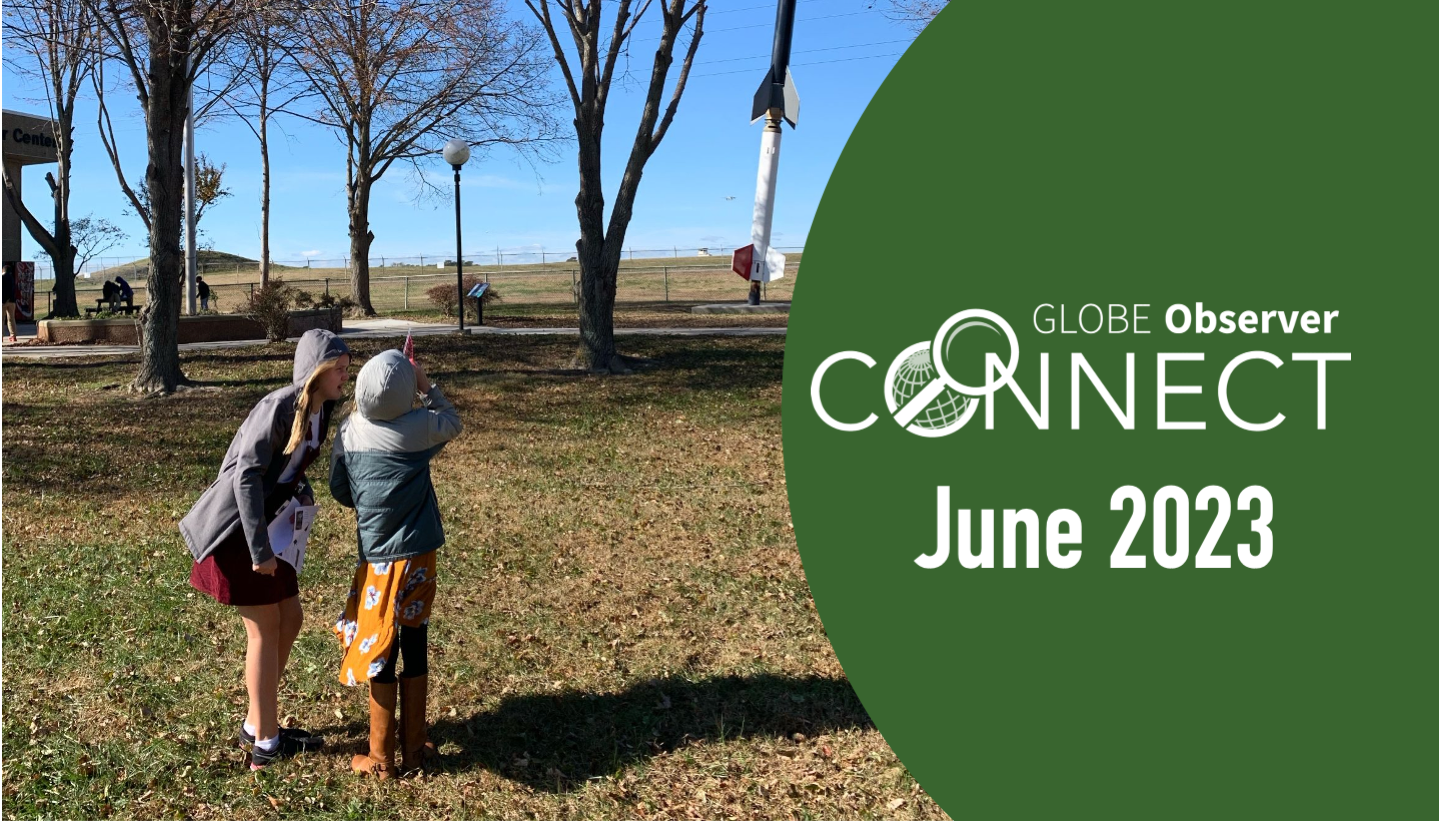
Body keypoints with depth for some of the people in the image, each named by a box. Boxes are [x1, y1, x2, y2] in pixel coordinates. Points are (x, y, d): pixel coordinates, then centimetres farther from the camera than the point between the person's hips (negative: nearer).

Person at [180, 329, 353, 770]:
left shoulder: (321, 410, 5)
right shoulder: (278, 407, -22)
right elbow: (246, 476, -25)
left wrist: (302, 490, -1)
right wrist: (259, 549, -25)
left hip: (267, 524, 9)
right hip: (235, 528, -9)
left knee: (289, 618, 13)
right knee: (265, 628, -2)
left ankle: (257, 725, 27)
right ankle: (266, 743, 10)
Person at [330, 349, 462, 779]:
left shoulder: (348, 432, -5)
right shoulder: (418, 426, -10)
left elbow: (340, 492, 6)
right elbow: (452, 422, 13)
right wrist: (426, 384, 14)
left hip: (379, 558, 0)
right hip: (419, 554, 0)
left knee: (380, 651, 7)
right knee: (416, 646, 11)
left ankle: (380, 757, 14)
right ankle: (414, 746, 23)